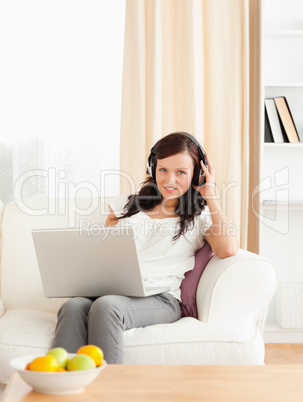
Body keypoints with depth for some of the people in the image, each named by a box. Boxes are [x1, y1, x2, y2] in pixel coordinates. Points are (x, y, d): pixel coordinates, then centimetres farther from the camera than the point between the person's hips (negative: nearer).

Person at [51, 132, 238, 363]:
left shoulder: (200, 216, 16)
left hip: (161, 298, -3)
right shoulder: (125, 205, 25)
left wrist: (211, 196, 4)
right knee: (73, 307, -34)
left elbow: (228, 250, -5)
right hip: (111, 291, 3)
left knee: (105, 306, -37)